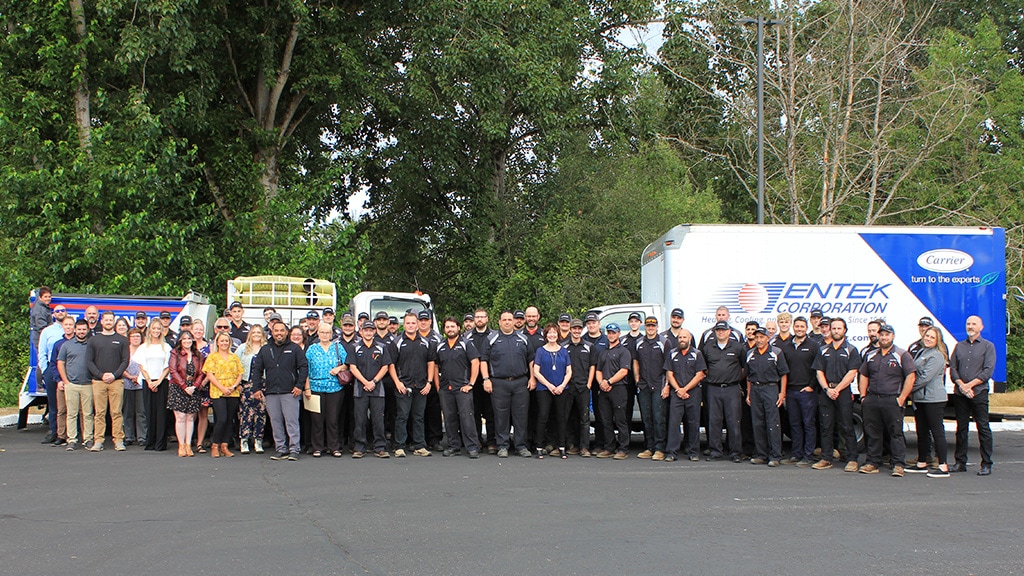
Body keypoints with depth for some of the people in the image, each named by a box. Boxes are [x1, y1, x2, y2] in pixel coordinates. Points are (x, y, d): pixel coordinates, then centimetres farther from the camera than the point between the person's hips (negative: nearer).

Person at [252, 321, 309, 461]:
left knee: (292, 421, -6)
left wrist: (299, 385, -7)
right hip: (271, 392, 4)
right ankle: (281, 449, 10)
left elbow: (304, 367, 2)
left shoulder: (295, 348, 5)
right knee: (276, 422, 4)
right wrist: (256, 388, 6)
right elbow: (256, 370, 16)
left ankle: (294, 450, -4)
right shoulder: (265, 350, 15)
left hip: (290, 392, -4)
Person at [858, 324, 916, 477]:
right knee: (872, 433, 8)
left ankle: (899, 465, -2)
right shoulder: (871, 356, 17)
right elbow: (864, 376, 23)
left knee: (896, 433, -4)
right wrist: (863, 396, 10)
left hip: (892, 401, -5)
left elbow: (911, 377, -6)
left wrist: (901, 399, -10)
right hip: (872, 400, 5)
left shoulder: (902, 355, 1)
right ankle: (872, 463, 14)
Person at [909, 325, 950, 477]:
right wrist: (912, 392, 9)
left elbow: (925, 378, -18)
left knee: (937, 430, -8)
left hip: (933, 398, -9)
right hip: (920, 398, 9)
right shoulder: (920, 352, 16)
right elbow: (914, 373, 22)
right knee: (922, 431, 14)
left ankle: (943, 467, -7)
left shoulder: (936, 356, -12)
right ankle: (922, 463, 23)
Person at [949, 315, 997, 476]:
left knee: (983, 428, -4)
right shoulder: (959, 346, 16)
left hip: (979, 392, -4)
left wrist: (970, 385, -12)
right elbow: (952, 368, 8)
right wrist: (960, 384, -9)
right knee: (961, 428, 7)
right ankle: (960, 462, 12)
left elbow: (988, 371, -5)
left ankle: (986, 464, -1)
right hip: (960, 394, 4)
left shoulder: (988, 346, 4)